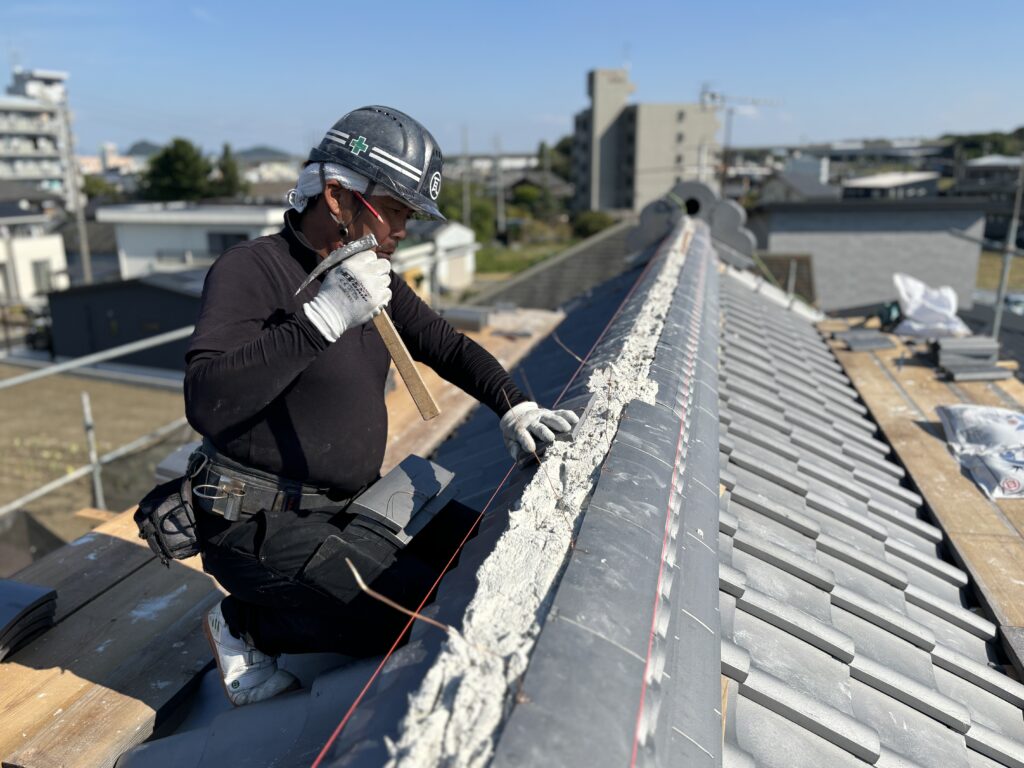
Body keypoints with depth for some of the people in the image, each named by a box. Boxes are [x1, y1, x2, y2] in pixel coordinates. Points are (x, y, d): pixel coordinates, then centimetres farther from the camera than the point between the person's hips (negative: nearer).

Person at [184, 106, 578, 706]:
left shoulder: (377, 278, 7)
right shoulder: (250, 269, -17)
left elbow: (448, 346, 14)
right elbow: (206, 403, -29)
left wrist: (515, 408, -2)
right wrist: (322, 318, -34)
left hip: (348, 507, 9)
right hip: (262, 523, -8)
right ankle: (249, 624, 3)